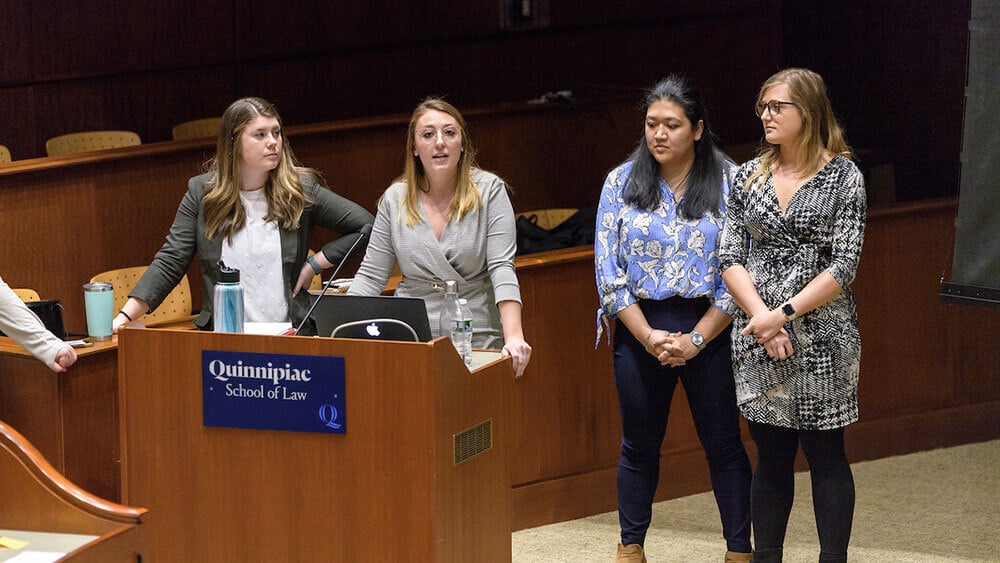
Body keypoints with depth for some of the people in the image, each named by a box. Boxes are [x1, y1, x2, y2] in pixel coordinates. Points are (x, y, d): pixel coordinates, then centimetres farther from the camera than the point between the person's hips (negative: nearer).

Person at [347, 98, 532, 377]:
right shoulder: (395, 198, 5)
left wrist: (514, 337, -23)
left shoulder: (489, 191, -2)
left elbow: (502, 268, -10)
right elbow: (370, 277, 7)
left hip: (476, 341, -2)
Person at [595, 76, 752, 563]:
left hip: (709, 331, -2)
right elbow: (608, 270, -1)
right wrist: (649, 337, -11)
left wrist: (695, 339, -13)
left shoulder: (729, 183, -4)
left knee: (723, 445, 5)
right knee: (639, 445, 12)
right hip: (640, 331, 2)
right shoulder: (621, 183, 1)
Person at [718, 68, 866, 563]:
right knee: (771, 457, 9)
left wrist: (785, 313, -17)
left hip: (821, 339, -3)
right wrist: (762, 317, -12)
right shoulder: (749, 176, 7)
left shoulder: (843, 177, -3)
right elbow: (730, 259, 3)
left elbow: (844, 266, -9)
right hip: (756, 337, 3)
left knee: (826, 455, 3)